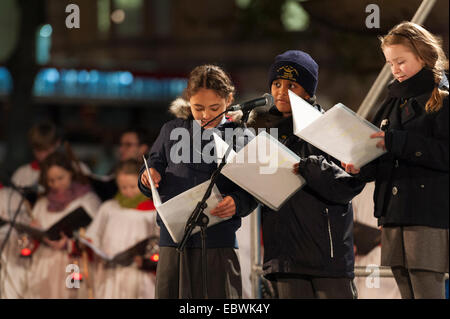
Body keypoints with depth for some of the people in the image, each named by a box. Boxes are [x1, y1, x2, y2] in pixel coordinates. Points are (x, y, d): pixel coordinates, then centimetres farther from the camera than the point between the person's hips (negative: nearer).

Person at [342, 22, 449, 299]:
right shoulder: (394, 102, 20)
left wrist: (396, 141, -20)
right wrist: (362, 168, 0)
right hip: (394, 214, 7)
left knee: (427, 291, -11)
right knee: (407, 291, 7)